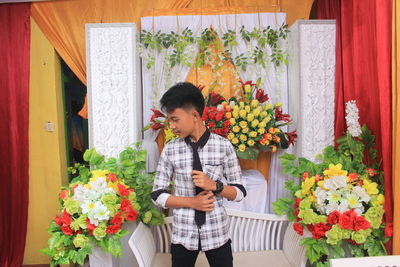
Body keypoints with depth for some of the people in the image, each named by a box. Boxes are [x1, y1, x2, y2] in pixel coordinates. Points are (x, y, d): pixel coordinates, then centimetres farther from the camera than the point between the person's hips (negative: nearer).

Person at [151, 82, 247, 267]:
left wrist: (214, 185, -20)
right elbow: (158, 194, 0)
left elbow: (239, 193, -2)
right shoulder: (170, 149, -5)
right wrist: (191, 202, -14)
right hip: (183, 234, 1)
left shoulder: (224, 146, -8)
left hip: (217, 232, -1)